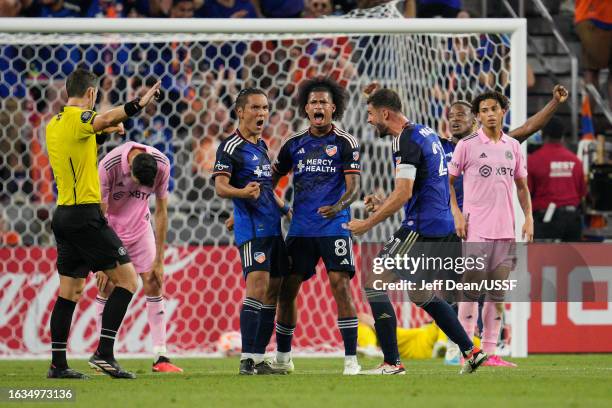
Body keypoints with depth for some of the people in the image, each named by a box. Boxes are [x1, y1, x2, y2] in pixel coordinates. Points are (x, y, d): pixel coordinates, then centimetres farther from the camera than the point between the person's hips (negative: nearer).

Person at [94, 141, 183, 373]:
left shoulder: (162, 165, -22)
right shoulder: (108, 166, -30)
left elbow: (161, 212, -11)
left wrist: (159, 260, -10)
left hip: (140, 225, 2)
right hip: (109, 226, -2)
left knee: (154, 284, -6)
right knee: (107, 288, -8)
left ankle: (161, 358, -6)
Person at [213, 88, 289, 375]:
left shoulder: (261, 145, 18)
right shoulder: (231, 147, -7)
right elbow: (220, 187, -16)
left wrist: (282, 208, 32)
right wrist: (243, 192, -34)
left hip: (272, 227, 9)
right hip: (251, 230, -9)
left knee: (273, 290, 7)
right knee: (258, 286, -17)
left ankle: (258, 359, 11)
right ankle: (247, 360, -19)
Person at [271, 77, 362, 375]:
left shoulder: (345, 143, -1)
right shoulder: (294, 144, 10)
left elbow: (353, 186, -7)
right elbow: (272, 178, 18)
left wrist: (340, 205, -28)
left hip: (334, 226, -4)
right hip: (300, 228, 4)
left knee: (341, 287, -14)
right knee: (286, 289, 4)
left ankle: (351, 359, -12)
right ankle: (282, 356, 19)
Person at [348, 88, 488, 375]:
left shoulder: (406, 141, -14)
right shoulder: (427, 134, 16)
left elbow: (404, 192, -21)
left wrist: (368, 223, -16)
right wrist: (384, 204, 19)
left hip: (421, 229, -10)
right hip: (444, 227, 10)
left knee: (373, 284, -5)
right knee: (420, 294, 22)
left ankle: (392, 363, -7)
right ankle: (471, 351, 19)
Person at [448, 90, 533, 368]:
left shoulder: (513, 146, 13)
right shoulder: (467, 145, -1)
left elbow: (521, 185, 20)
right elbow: (447, 180, 3)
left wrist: (529, 217, 9)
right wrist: (457, 214, -7)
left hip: (505, 230, 5)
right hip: (477, 229, -5)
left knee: (498, 294, 4)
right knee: (472, 292, -6)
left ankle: (490, 352, 8)